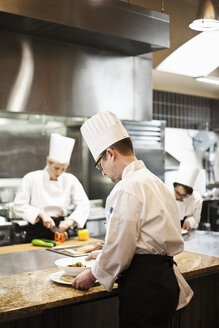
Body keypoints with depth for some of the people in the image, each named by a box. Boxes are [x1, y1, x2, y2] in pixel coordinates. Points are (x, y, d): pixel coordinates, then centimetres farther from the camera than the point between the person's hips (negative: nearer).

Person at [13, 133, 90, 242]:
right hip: (37, 232, -2)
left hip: (59, 228, 2)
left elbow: (83, 204, 1)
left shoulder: (70, 180, 3)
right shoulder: (31, 179, -2)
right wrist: (41, 214, -16)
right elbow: (19, 206, -5)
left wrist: (70, 220, -14)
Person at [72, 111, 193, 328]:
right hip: (163, 278, 9)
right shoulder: (154, 182, 13)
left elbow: (120, 244, -17)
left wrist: (93, 275, 0)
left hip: (143, 285, -9)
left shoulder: (126, 190, -18)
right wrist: (106, 255, 27)